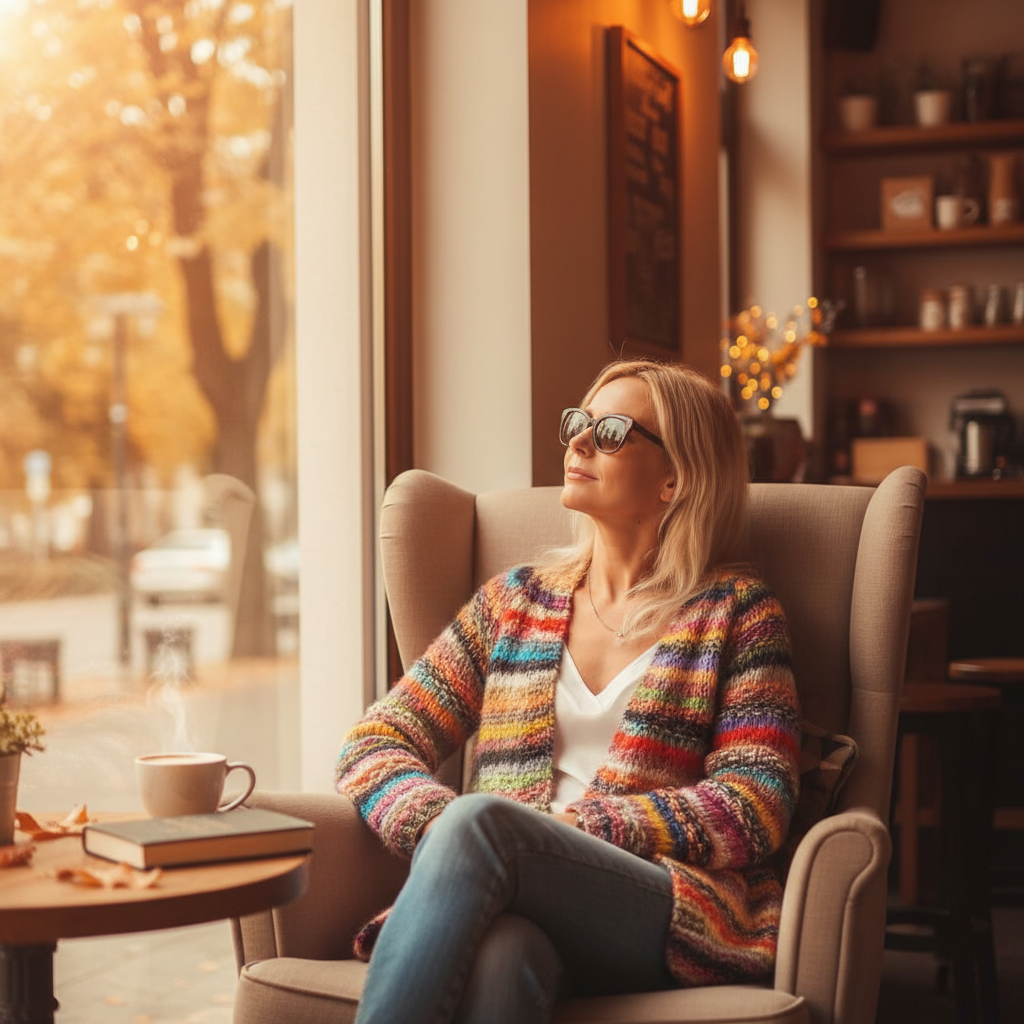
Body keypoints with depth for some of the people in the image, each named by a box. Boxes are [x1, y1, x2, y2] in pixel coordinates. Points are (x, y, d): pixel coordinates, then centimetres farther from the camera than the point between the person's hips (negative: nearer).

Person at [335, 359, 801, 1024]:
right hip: (512, 905, 2)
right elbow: (376, 742, 16)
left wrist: (568, 829, -11)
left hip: (676, 912, -2)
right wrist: (443, 828, -8)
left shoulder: (733, 611, 12)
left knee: (478, 820, -34)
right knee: (498, 954, -38)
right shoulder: (515, 601, 22)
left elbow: (753, 809, 0)